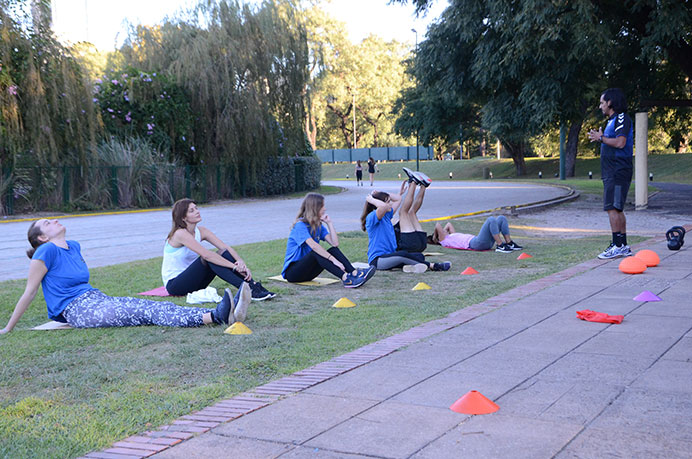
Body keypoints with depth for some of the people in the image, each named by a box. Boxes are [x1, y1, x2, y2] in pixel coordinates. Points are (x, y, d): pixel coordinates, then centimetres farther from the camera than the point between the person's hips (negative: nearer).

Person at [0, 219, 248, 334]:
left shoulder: (73, 247, 18)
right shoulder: (47, 251, -7)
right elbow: (29, 292, -4)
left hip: (97, 299, 8)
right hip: (78, 311, -8)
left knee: (154, 306, -15)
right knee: (145, 312, -25)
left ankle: (220, 314, -31)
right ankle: (216, 316, -41)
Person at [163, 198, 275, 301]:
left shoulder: (201, 231, 2)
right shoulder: (180, 233, -21)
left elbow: (226, 247, -8)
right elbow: (206, 254, -30)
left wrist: (241, 263, -26)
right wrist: (234, 266, -31)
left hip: (191, 281, 7)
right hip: (174, 284, -7)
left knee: (224, 254, -12)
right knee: (209, 259, -29)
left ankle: (253, 285, -23)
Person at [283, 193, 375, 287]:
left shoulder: (319, 226, 8)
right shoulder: (300, 225, -16)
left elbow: (335, 243, -6)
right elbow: (313, 246, -33)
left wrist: (329, 223, -5)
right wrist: (334, 260, -39)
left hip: (306, 271, 7)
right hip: (292, 271, -7)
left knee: (334, 250, -13)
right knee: (317, 253, -32)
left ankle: (355, 273, -32)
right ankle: (346, 279, -45)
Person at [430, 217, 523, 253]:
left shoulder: (452, 236, 33)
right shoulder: (444, 240, 8)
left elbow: (449, 224, 48)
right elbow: (438, 225, -3)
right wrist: (435, 237, 11)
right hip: (475, 243, -10)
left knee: (501, 218, 2)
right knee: (491, 219, -28)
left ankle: (509, 243, -4)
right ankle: (500, 246, -29)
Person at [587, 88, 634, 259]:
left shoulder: (621, 118, -10)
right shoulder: (612, 120, 20)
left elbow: (620, 142, -22)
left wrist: (601, 138, -11)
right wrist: (599, 138, 13)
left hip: (618, 172, -10)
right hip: (612, 172, 10)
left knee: (612, 208, -12)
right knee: (616, 209, 11)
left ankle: (618, 246, -11)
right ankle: (623, 246, 16)